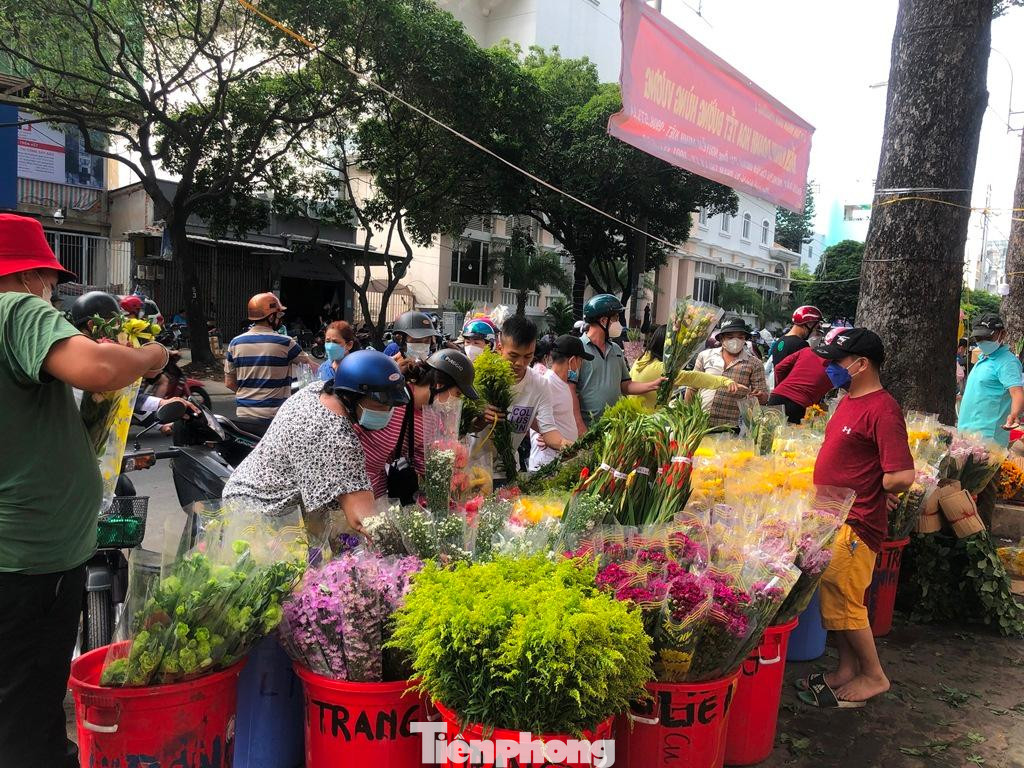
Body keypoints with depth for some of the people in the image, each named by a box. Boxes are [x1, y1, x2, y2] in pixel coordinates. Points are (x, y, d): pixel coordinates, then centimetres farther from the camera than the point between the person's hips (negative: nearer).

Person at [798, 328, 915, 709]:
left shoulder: (882, 410, -19)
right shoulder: (849, 401, 10)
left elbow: (902, 476, -25)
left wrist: (873, 492, -7)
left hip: (855, 525, -9)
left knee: (844, 602, 1)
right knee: (834, 598, 15)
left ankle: (873, 676, 21)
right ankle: (847, 670, 29)